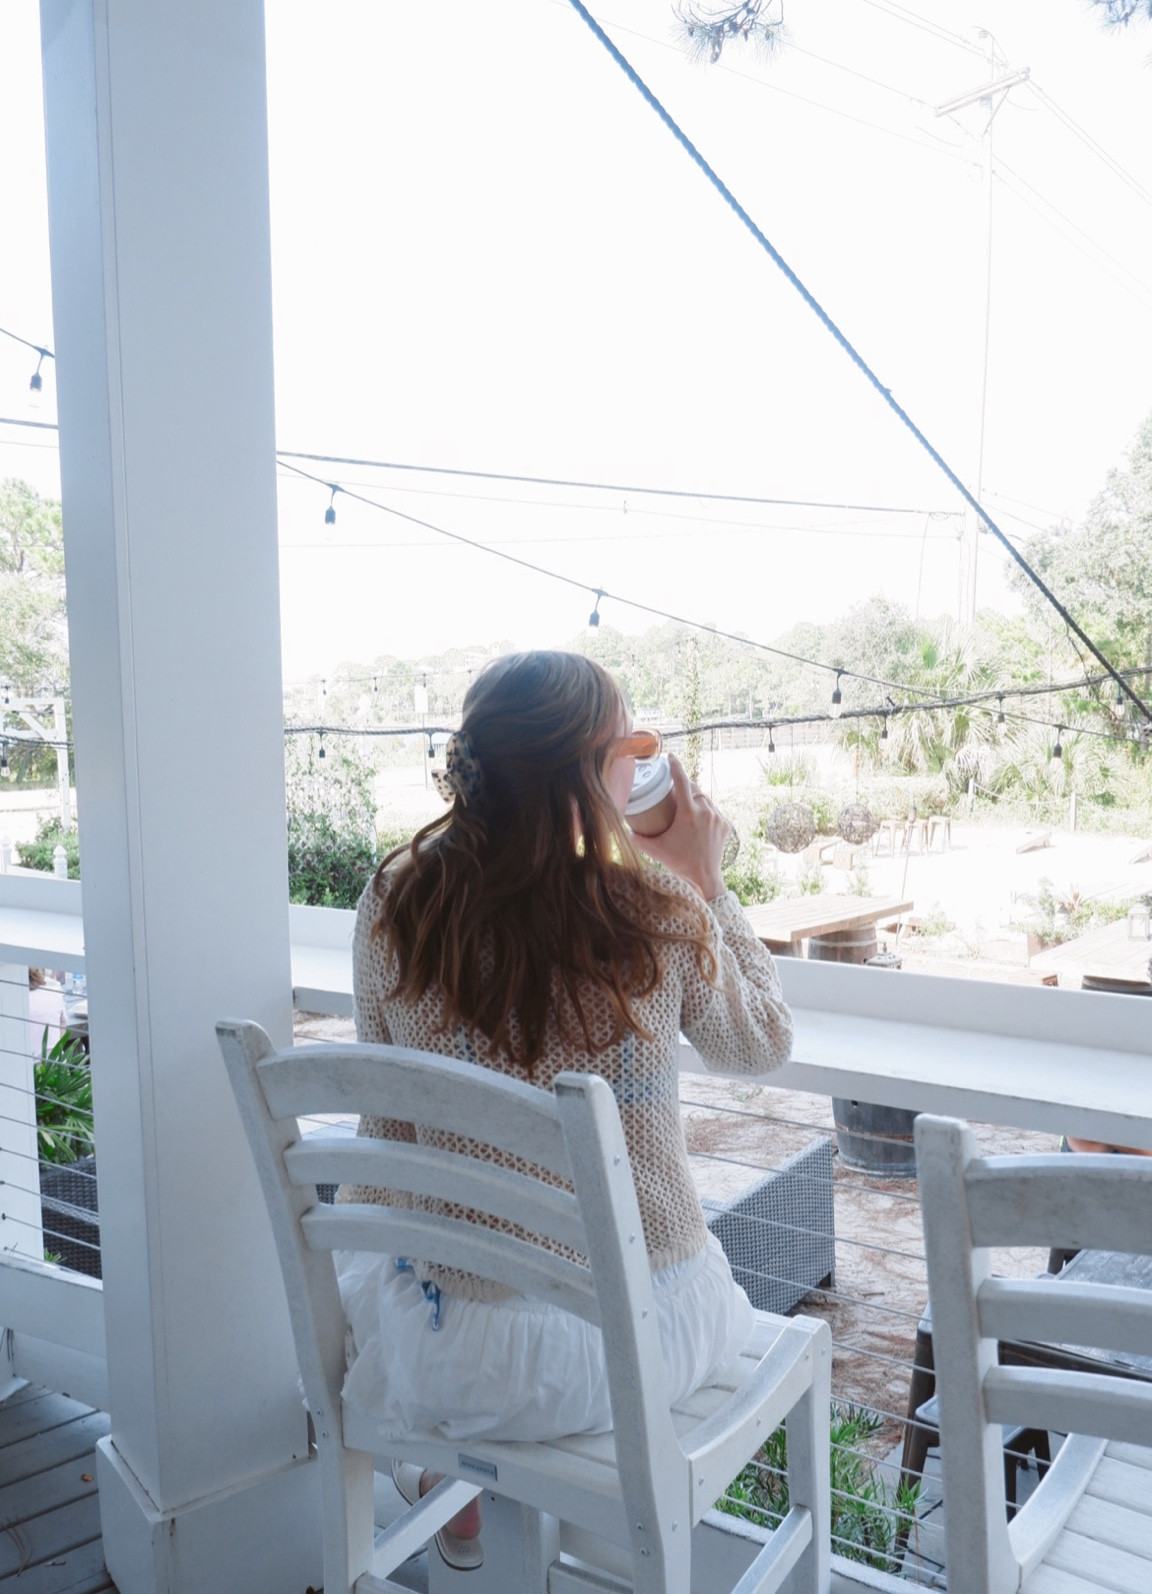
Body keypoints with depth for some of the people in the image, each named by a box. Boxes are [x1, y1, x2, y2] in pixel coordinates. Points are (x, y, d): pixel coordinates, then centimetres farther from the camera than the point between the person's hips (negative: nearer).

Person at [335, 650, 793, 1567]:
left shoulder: (395, 902, -14)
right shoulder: (660, 914, -20)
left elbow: (387, 1123, -2)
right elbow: (763, 1046, 0)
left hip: (461, 1353, 1)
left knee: (357, 1237, 35)